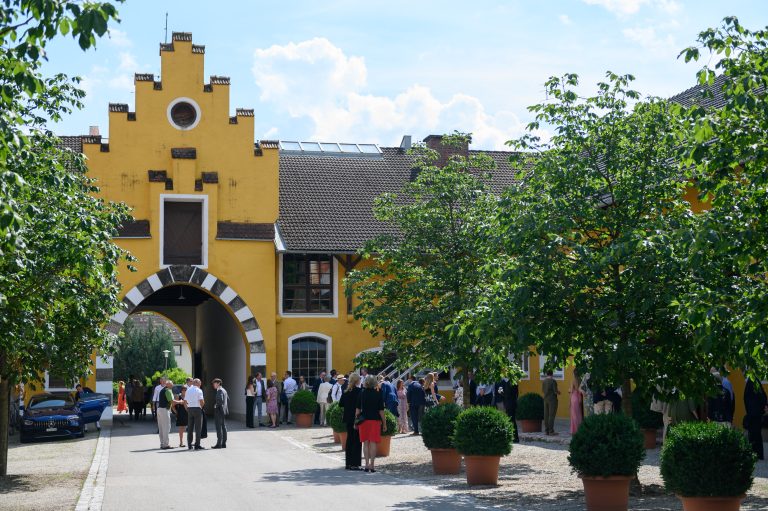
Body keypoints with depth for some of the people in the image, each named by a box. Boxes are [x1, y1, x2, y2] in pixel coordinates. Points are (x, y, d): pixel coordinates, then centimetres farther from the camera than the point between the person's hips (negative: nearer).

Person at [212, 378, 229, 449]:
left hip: (219, 411, -10)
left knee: (219, 427, -9)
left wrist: (216, 405, -12)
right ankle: (224, 443, 12)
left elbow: (220, 399, -25)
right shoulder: (224, 390, 17)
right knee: (223, 427, 10)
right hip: (224, 411, 10)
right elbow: (228, 399, 23)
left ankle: (219, 444, -10)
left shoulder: (219, 390, -13)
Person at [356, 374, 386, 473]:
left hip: (364, 419, 2)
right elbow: (381, 410, -3)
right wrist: (384, 423, 4)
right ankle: (372, 465, -2)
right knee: (373, 443, 1)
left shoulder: (362, 393, 0)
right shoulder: (378, 394, -5)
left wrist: (356, 420, 9)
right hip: (375, 420, -2)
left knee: (365, 443, 8)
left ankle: (367, 464, 5)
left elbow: (358, 409, 2)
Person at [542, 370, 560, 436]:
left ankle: (546, 430, 8)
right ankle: (551, 431, -7)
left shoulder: (544, 381, 7)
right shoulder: (553, 381, -13)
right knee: (552, 415, -6)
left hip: (546, 399, 7)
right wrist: (558, 392, 6)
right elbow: (555, 391, -16)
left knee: (546, 415, 7)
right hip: (552, 399, -6)